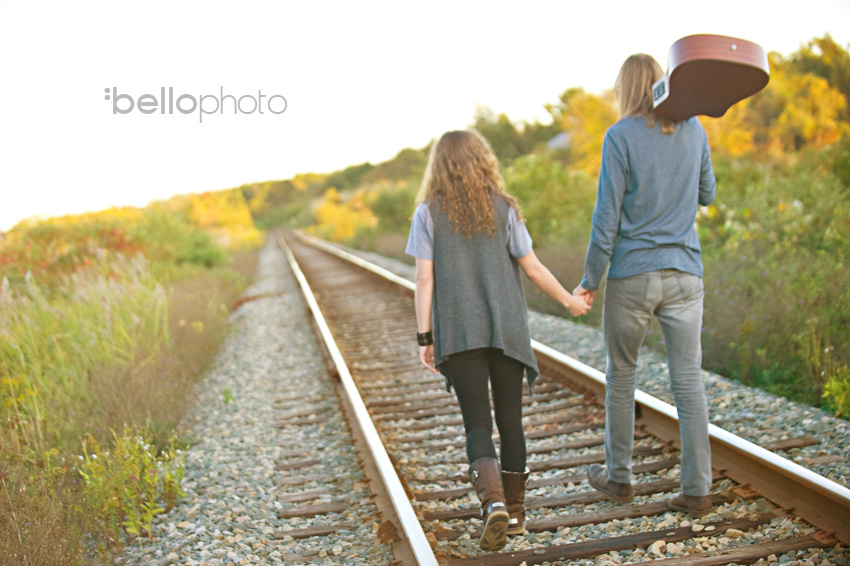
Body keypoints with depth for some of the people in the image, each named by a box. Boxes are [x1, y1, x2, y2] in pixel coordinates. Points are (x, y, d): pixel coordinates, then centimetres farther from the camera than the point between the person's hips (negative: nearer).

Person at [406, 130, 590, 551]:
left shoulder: (428, 213, 0)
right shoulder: (503, 208, 2)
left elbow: (424, 279, -4)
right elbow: (533, 268, 2)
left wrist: (425, 338, -1)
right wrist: (569, 301, 16)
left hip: (458, 334, -1)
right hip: (506, 329, 1)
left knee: (477, 424, 2)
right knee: (510, 420, 12)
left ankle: (494, 502, -19)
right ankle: (515, 510, 22)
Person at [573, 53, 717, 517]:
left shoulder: (620, 137, -8)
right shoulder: (694, 131, 5)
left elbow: (607, 216, -10)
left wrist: (590, 279, -3)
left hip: (632, 274, -3)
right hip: (684, 274, 3)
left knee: (621, 375, 12)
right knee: (688, 380, 4)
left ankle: (618, 477, 23)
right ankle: (697, 489, 5)